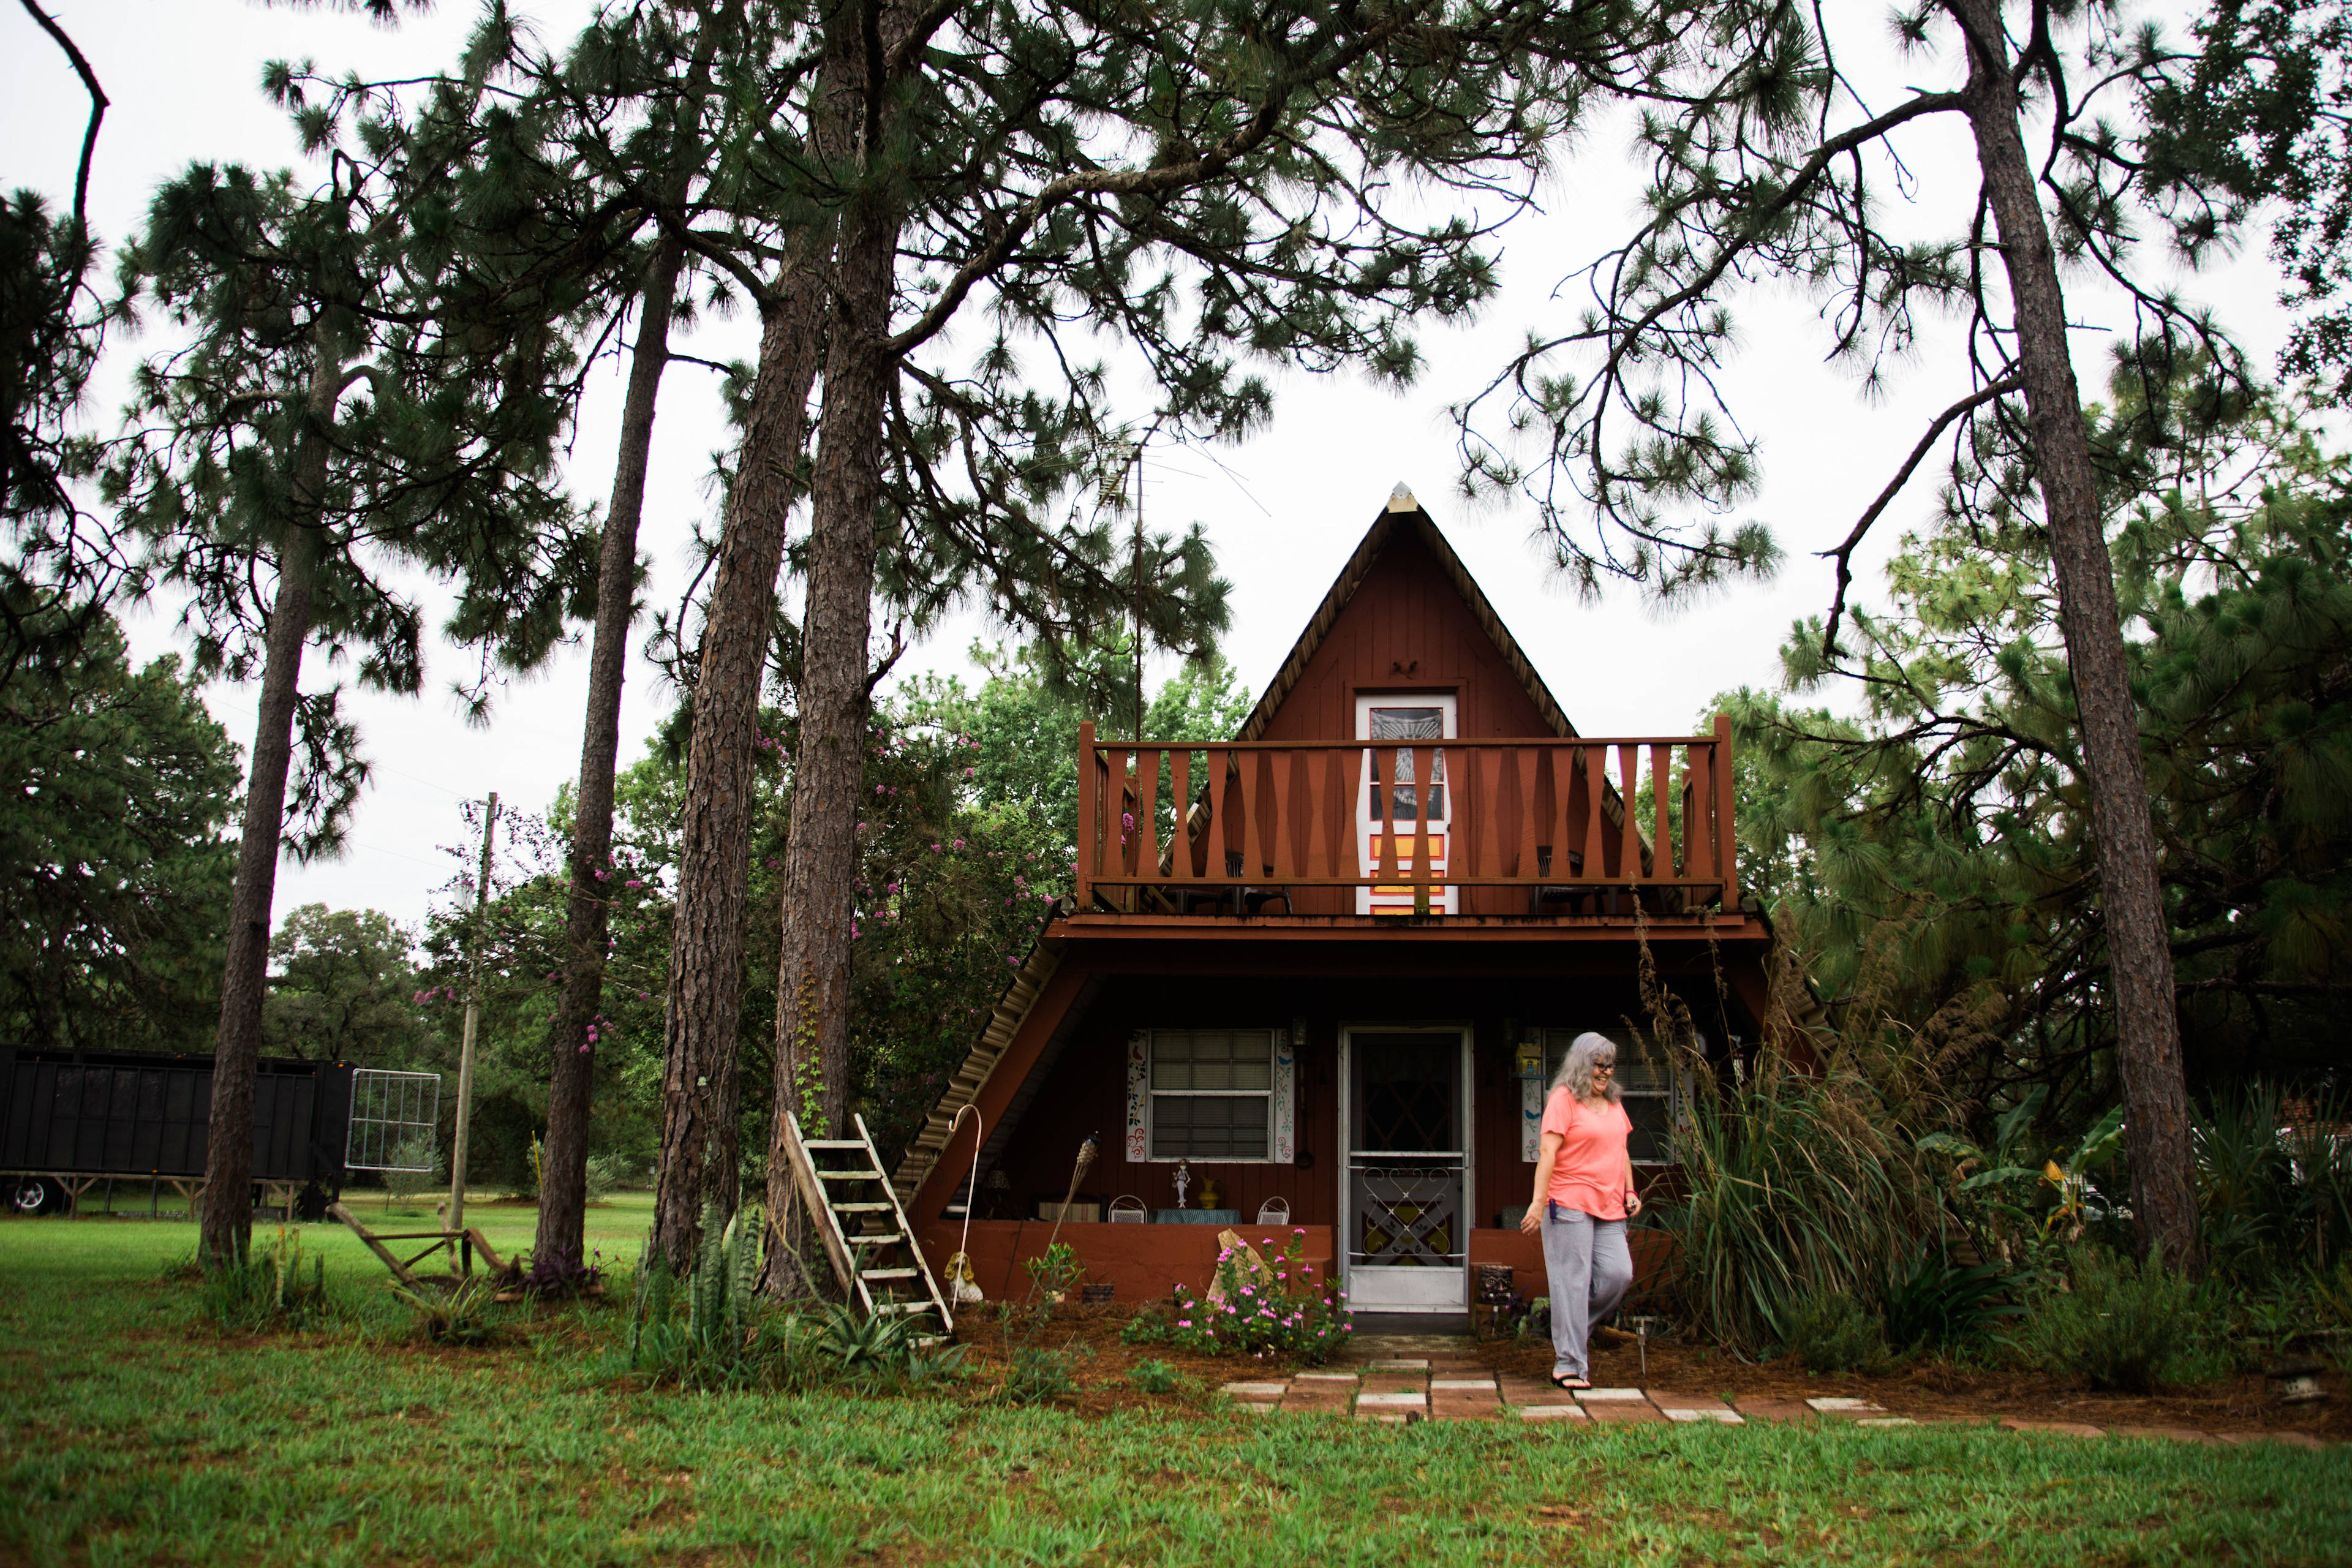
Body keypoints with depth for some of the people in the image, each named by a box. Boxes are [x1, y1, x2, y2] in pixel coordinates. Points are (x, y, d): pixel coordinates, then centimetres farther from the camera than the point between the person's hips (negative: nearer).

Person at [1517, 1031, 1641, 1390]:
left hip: (1609, 1209, 7)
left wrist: (1629, 1191, 16)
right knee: (1572, 1282, -6)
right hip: (1569, 1205, -7)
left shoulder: (1613, 1103, 17)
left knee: (1618, 1274, -3)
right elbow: (1548, 1151, -12)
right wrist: (1538, 1201, -18)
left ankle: (1575, 1330, 20)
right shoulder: (1564, 1099, -6)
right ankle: (1570, 1366, -1)